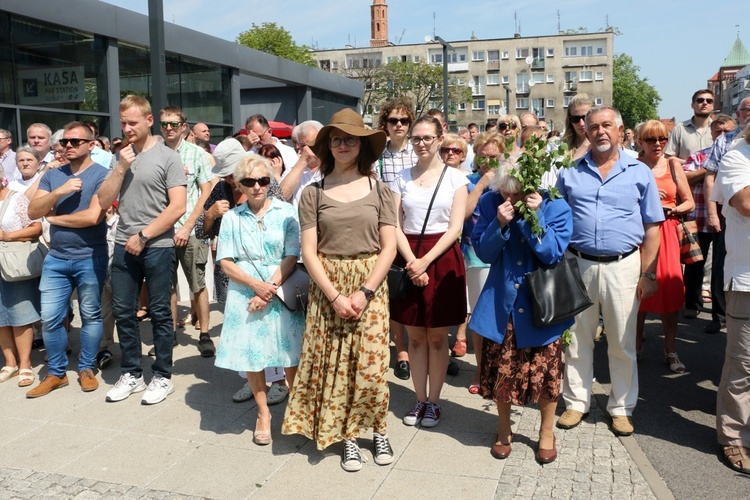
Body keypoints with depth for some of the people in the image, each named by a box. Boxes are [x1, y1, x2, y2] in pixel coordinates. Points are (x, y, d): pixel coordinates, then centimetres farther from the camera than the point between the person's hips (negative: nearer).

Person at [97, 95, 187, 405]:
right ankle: (131, 374, 24)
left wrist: (143, 235, -10)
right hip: (124, 246, 5)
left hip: (157, 246, -5)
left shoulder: (167, 157, -4)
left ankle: (162, 377, 16)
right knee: (123, 312, 9)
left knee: (159, 313, 4)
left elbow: (178, 207, -11)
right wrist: (121, 168, -6)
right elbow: (104, 202, 5)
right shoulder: (121, 156, 10)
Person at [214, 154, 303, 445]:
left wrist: (270, 288, -14)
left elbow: (291, 257, -4)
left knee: (291, 355, 0)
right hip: (245, 294, 2)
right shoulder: (232, 218, 5)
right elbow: (226, 263, 1)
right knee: (251, 356, 7)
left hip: (281, 293, -1)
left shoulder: (285, 212, 0)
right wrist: (256, 285, -13)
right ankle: (263, 413, 25)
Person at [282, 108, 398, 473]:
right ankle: (347, 437, 20)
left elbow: (389, 247, -1)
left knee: (372, 363, 0)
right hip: (327, 287, 1)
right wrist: (335, 296, -12)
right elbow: (309, 251, -2)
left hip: (370, 285, 0)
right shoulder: (313, 194, 2)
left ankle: (379, 431, 21)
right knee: (333, 364, 4)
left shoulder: (379, 190, 3)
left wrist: (364, 292, -11)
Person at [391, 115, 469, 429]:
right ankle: (420, 400, 20)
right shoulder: (402, 178, 8)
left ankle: (434, 402, 17)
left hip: (441, 258, -2)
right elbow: (395, 225, 1)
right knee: (415, 335, 8)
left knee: (437, 336, 4)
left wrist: (425, 261, -15)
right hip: (408, 258, 2)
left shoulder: (455, 177, 2)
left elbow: (455, 228, -5)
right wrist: (411, 262, -13)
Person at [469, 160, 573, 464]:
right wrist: (500, 225, -23)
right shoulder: (490, 203, -6)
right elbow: (483, 252, -7)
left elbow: (553, 253, -18)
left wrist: (534, 216, -25)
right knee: (501, 370, 11)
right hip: (500, 304, 2)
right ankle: (504, 429, 34)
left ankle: (547, 432, 32)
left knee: (546, 370, 9)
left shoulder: (555, 207, -11)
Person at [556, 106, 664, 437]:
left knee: (623, 343, 8)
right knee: (576, 340, 9)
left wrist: (647, 274, -3)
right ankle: (576, 402, 24)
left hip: (623, 267, -1)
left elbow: (652, 228, 3)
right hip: (577, 265, 1)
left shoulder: (639, 173, 4)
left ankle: (622, 407, 24)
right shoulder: (569, 173, 7)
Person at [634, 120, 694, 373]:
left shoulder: (674, 165, 9)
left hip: (667, 233, 2)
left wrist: (672, 209, -8)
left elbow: (689, 202, 11)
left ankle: (670, 350, 8)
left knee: (670, 291, -3)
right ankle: (636, 346, 15)